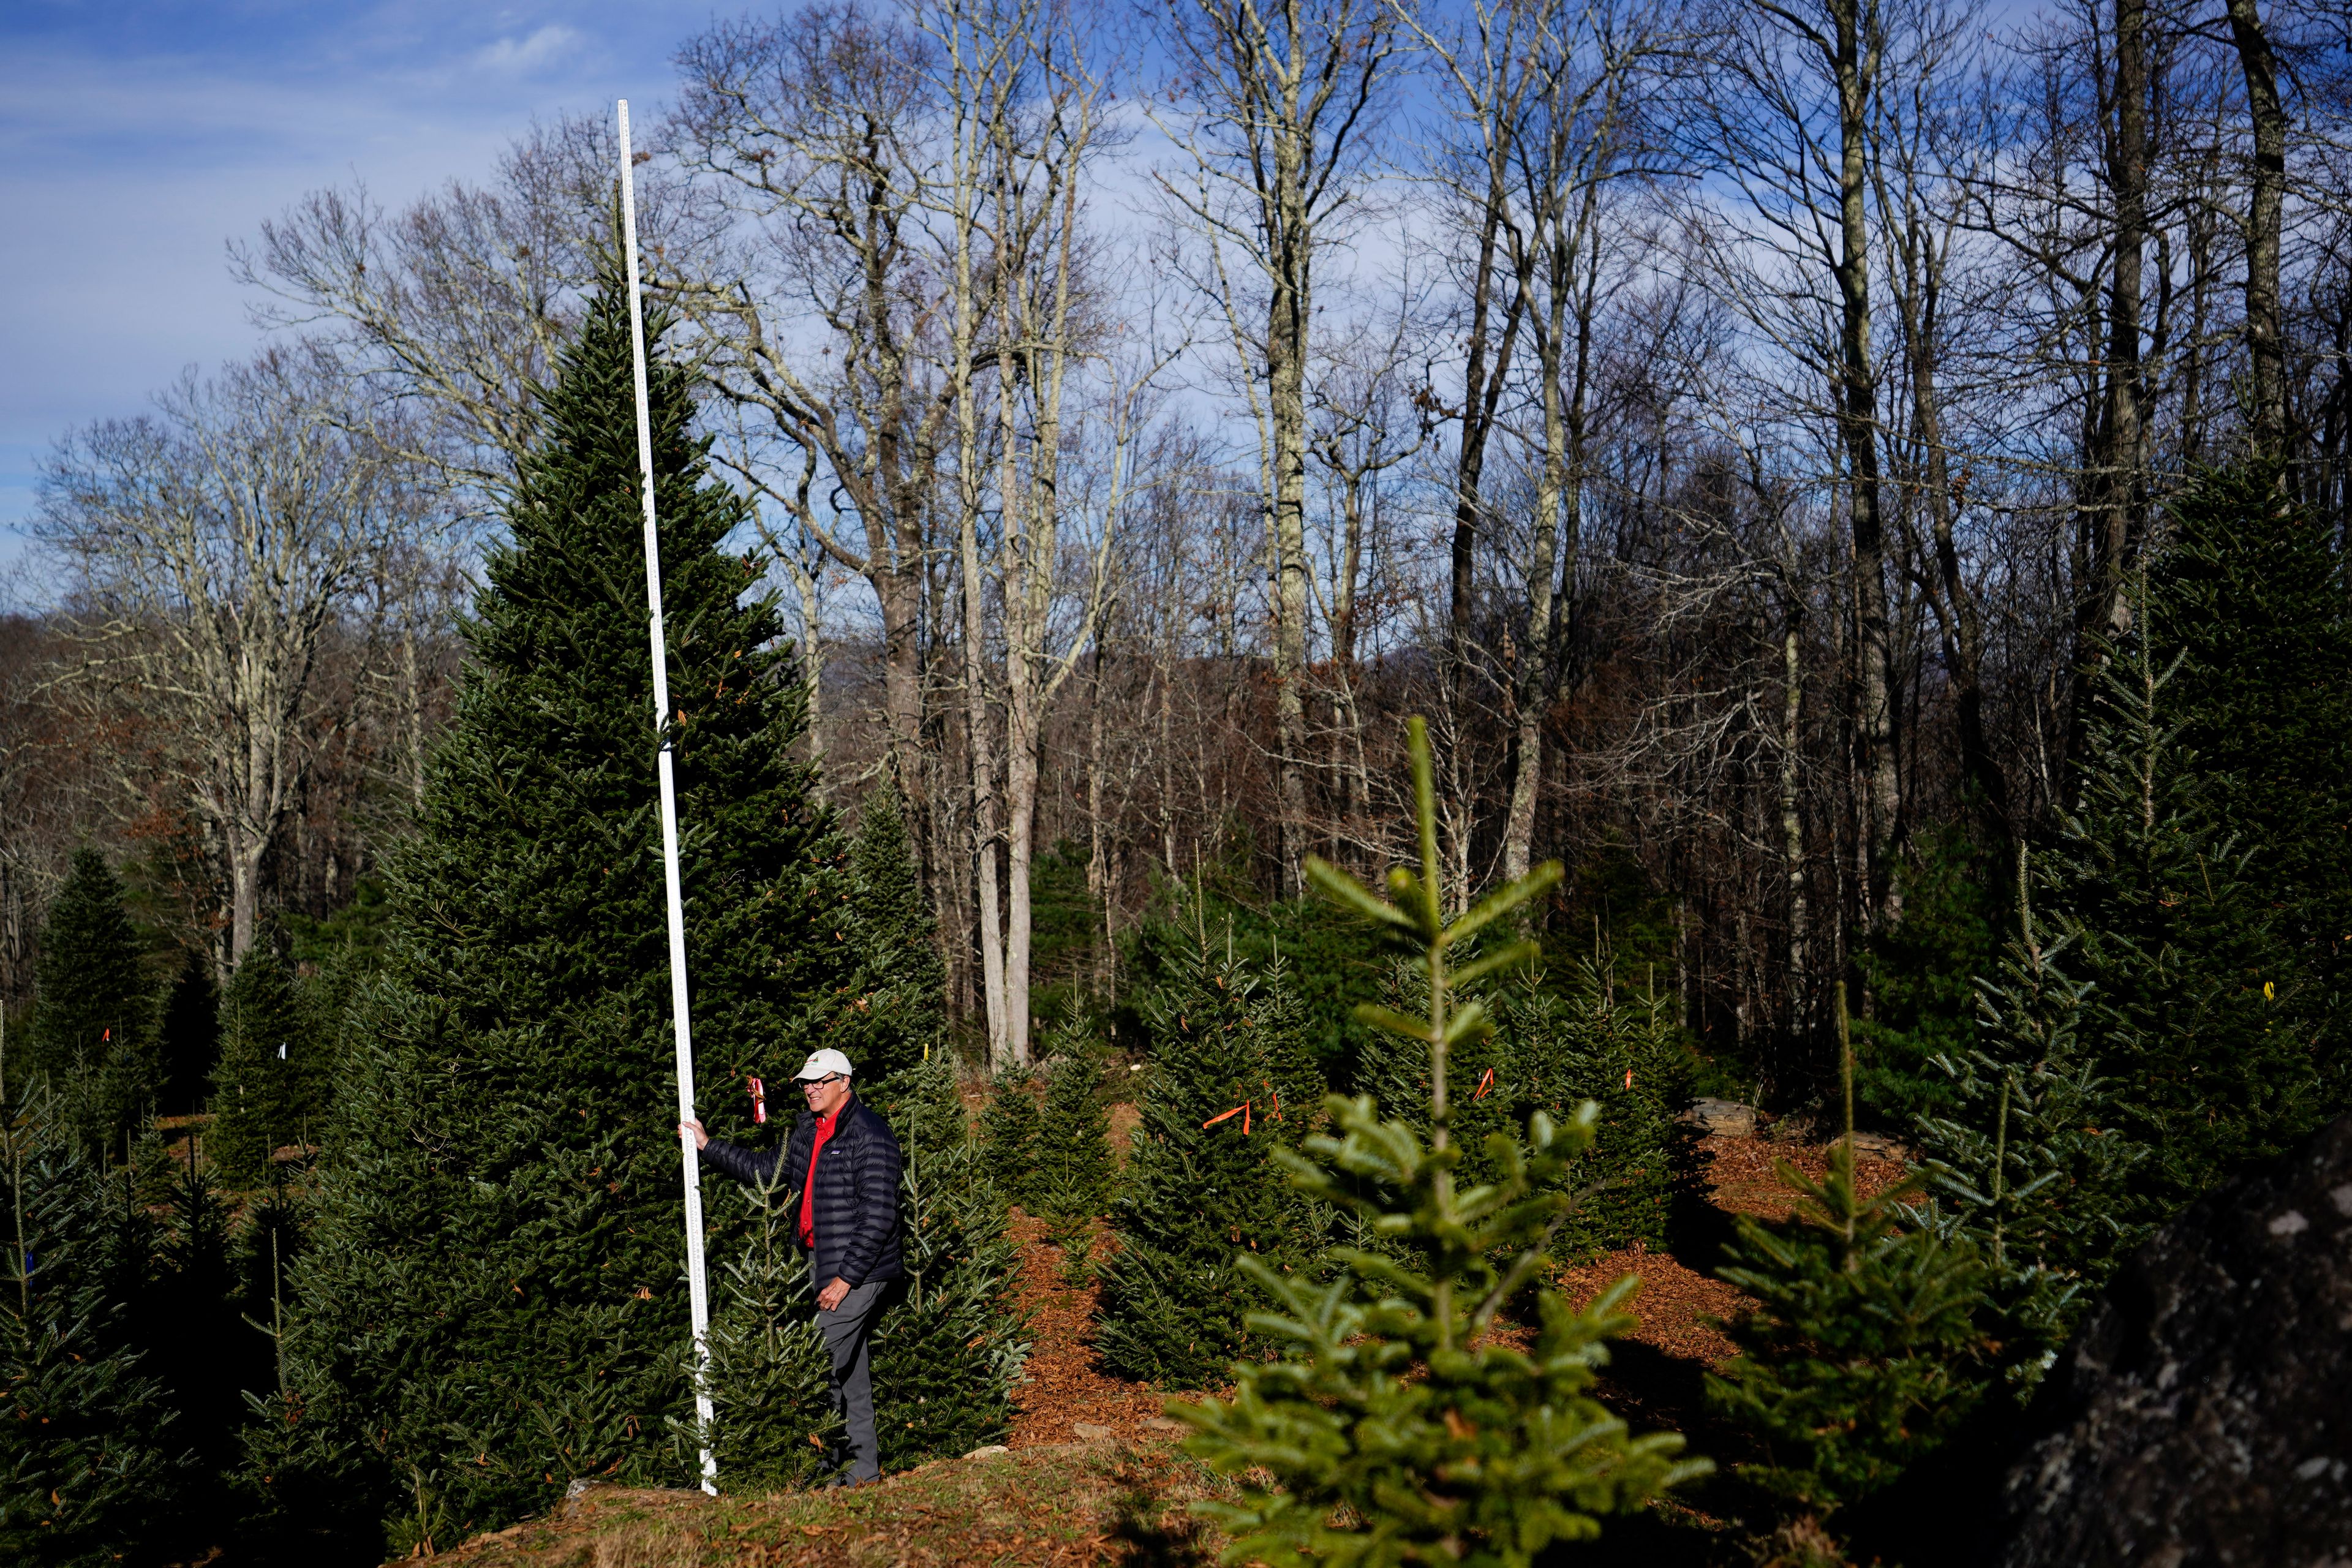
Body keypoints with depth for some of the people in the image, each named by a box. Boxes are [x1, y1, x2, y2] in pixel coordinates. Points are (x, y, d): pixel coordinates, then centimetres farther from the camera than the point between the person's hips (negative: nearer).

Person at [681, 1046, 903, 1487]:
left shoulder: (869, 1135, -16)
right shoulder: (808, 1128, 11)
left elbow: (879, 1217, -19)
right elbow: (766, 1170, 25)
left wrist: (846, 1278, -19)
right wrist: (708, 1144, 22)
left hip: (858, 1271, -9)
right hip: (823, 1265, 9)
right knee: (851, 1368, 13)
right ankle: (864, 1467, 20)